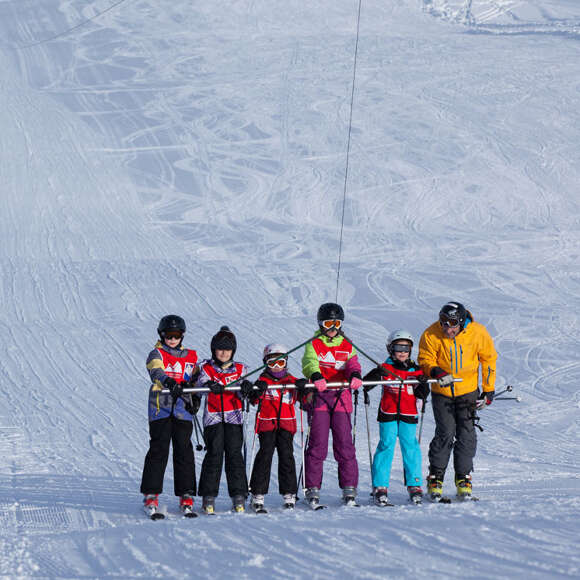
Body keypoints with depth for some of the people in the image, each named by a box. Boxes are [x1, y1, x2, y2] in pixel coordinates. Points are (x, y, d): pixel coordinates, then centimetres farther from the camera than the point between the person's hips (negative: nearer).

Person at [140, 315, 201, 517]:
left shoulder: (190, 356, 17)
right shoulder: (156, 354, 3)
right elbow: (156, 371, -19)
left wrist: (196, 399, 8)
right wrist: (168, 381, -40)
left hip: (182, 409, 3)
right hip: (160, 407, -3)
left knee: (184, 451, 0)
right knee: (158, 450, -9)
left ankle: (186, 496, 4)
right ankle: (151, 495, -5)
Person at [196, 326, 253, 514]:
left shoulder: (240, 369, 12)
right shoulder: (206, 368, 8)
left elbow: (242, 394, 2)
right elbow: (201, 382, -10)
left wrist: (246, 387, -22)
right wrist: (209, 385, -32)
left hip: (234, 417, 1)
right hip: (213, 417, -1)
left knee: (234, 453, -6)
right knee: (214, 454, -10)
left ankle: (238, 496, -3)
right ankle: (208, 497, -6)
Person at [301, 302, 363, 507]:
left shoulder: (347, 346, 17)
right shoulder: (314, 345, 9)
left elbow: (352, 363, -1)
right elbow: (309, 362, -11)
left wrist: (355, 375, -25)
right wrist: (316, 376, -34)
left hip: (341, 398, 2)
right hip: (319, 398, -2)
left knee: (345, 444, -3)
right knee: (317, 444, -7)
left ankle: (349, 490, 1)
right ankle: (313, 490, -2)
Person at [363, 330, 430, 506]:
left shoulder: (415, 371, 8)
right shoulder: (385, 368, 2)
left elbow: (423, 395, 8)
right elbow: (365, 384, -4)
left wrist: (423, 385, -12)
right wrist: (376, 375, -23)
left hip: (408, 415, 2)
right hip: (388, 415, -2)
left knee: (410, 447, -1)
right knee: (386, 446, -5)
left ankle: (414, 485, 7)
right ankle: (380, 486, -2)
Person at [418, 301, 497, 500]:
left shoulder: (478, 333, -14)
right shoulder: (431, 335, -17)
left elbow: (489, 360, 1)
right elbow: (425, 360, -4)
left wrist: (488, 390, 2)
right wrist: (436, 372, -27)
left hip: (467, 390, 1)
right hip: (442, 392, -1)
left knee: (466, 434, -2)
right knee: (445, 433, -10)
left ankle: (464, 479, 8)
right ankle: (435, 478, 1)